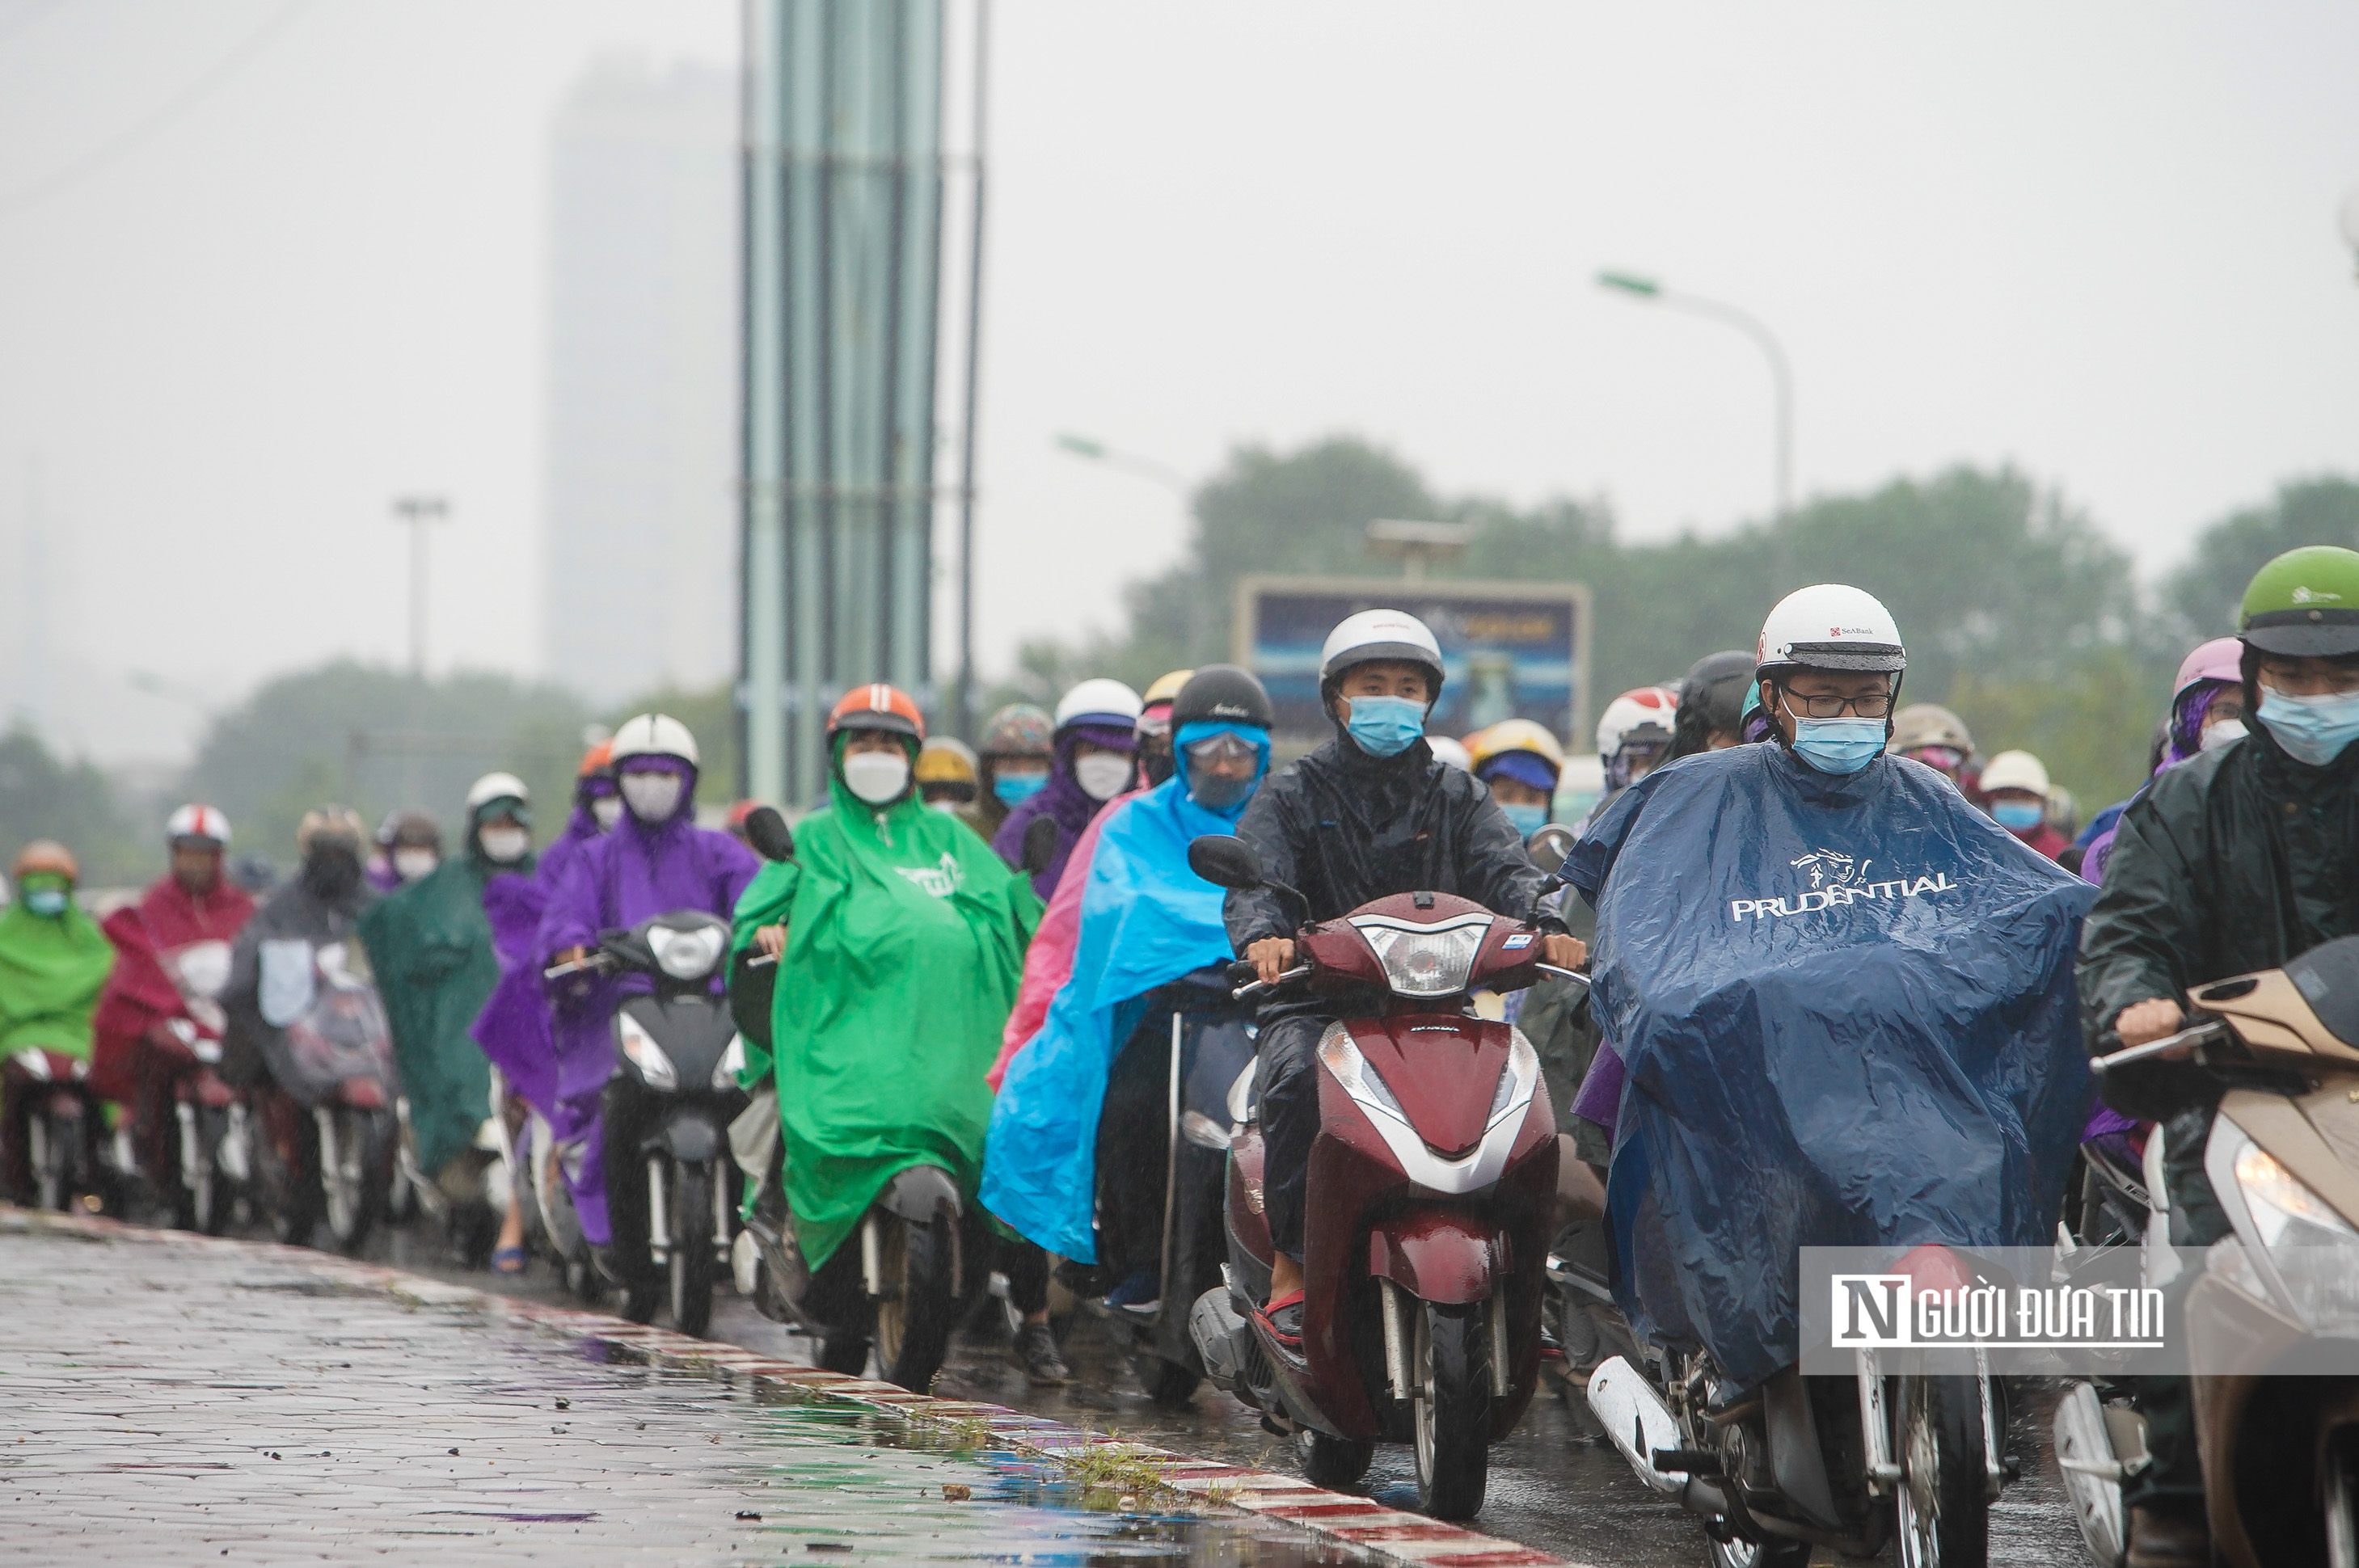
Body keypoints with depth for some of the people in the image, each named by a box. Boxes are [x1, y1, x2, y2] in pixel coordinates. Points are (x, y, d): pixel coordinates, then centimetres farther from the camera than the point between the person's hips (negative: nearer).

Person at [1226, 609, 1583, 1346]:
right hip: (1318, 1000, -2)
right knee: (1298, 1078, -34)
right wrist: (1263, 935, -30)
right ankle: (1290, 1267, -25)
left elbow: (1505, 871, 1)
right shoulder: (1292, 795, 12)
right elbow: (1255, 878, -5)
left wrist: (1546, 924, -23)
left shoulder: (1458, 797, 18)